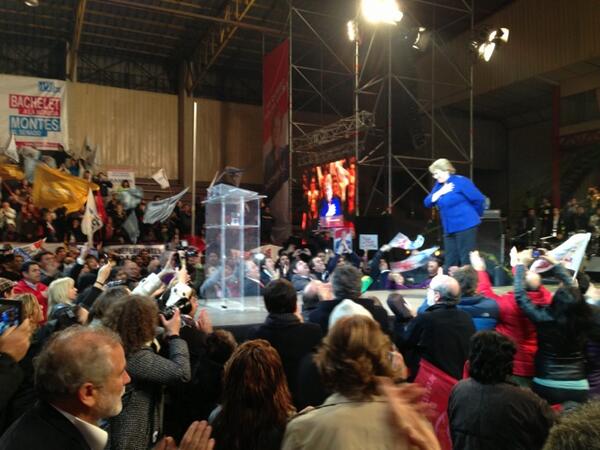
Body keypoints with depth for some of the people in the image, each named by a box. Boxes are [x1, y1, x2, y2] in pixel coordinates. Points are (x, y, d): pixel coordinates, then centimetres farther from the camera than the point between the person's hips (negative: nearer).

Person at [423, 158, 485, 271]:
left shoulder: (461, 181, -11)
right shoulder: (439, 185, 11)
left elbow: (479, 199, -12)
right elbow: (428, 203, 5)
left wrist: (473, 215, 2)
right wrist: (440, 192, -9)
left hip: (465, 227, -7)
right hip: (449, 229, 8)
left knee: (467, 261, -2)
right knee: (449, 263, 11)